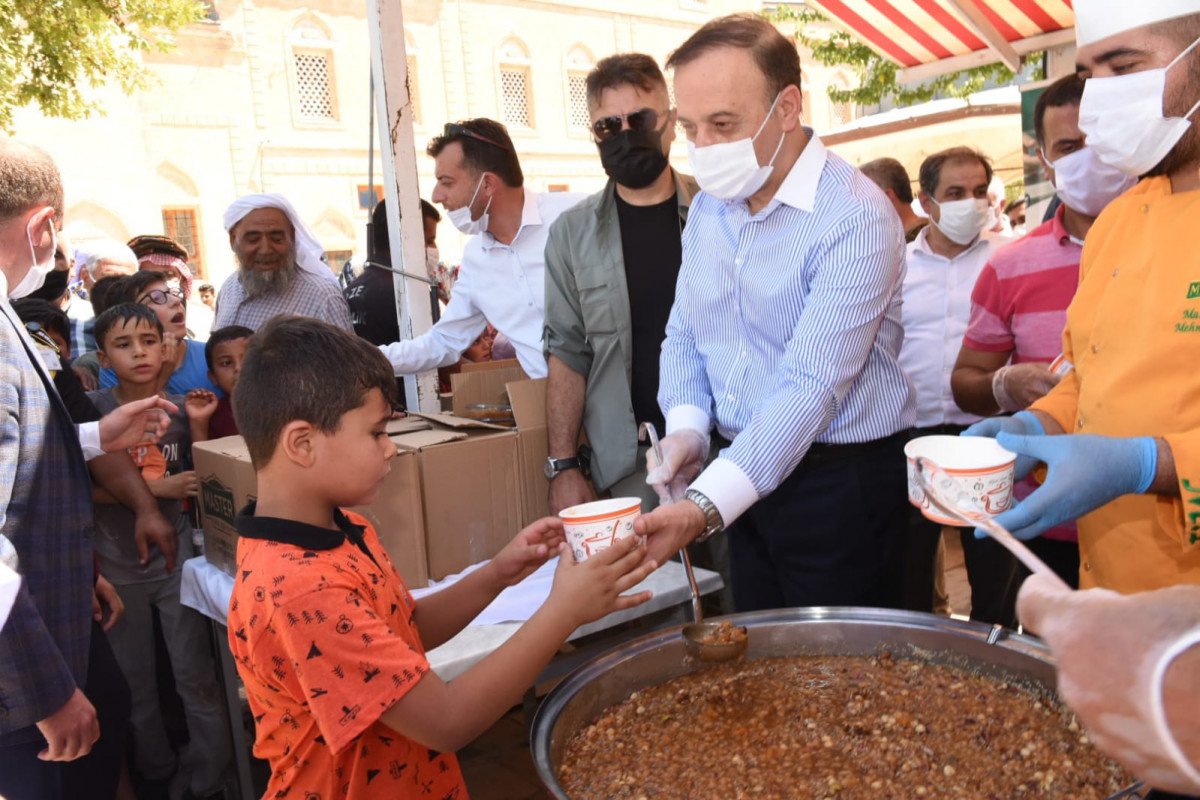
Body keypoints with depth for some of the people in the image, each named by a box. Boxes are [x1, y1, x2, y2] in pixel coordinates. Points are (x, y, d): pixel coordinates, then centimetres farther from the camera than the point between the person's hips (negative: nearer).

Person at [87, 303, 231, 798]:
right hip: (117, 564, 0)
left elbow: (198, 480, 3)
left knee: (195, 674, 4)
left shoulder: (181, 409, -3)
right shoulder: (91, 409, -7)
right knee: (134, 681, 15)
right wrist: (157, 488, -21)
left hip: (176, 556, 0)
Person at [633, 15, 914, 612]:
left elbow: (810, 387, -25)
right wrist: (687, 427, -8)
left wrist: (703, 508, -32)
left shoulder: (856, 218, -19)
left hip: (841, 481, -6)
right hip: (744, 477, 6)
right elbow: (683, 337, 11)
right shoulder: (706, 208, 4)